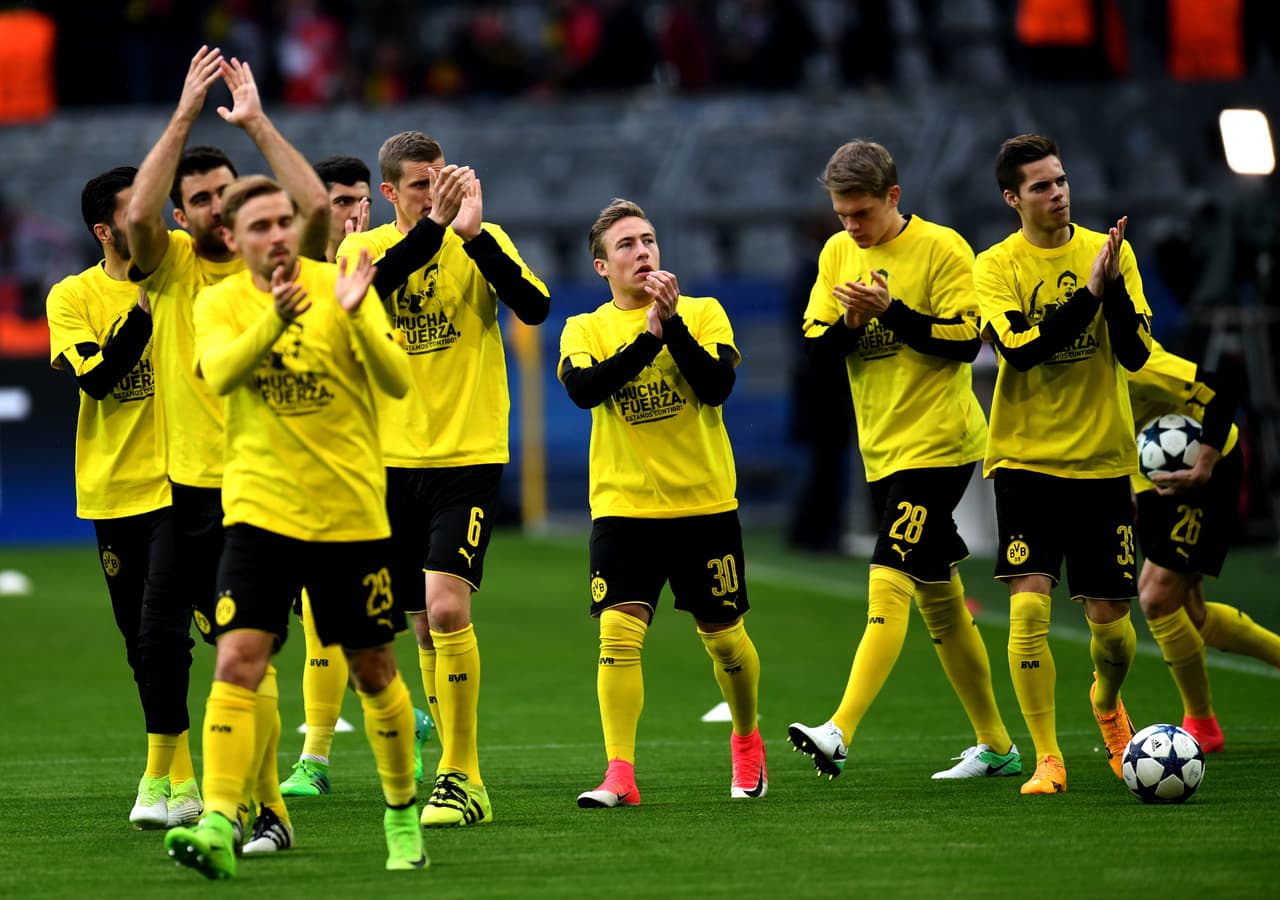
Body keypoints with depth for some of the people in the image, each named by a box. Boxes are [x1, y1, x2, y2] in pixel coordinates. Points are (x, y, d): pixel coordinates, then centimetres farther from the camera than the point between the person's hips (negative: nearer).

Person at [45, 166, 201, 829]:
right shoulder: (72, 296, 1)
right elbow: (97, 378, -12)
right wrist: (145, 308, -19)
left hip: (178, 484, -2)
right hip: (112, 492, 2)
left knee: (162, 629, -15)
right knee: (141, 643, 8)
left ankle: (160, 778, -8)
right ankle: (182, 781, 20)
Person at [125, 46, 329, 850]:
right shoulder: (169, 265, 5)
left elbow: (317, 205, -17)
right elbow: (137, 214, -15)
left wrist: (256, 122, -13)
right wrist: (184, 119, -15)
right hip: (190, 487, 3)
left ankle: (267, 812, -8)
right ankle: (255, 798, 20)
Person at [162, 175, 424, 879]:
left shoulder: (339, 288, -2)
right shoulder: (218, 303, 0)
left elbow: (397, 383, -13)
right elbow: (220, 373, -21)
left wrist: (356, 318, -31)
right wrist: (273, 322, -40)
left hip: (350, 512, 0)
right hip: (259, 510, 0)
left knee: (373, 671, 9)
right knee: (237, 662, -15)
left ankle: (402, 814, 27)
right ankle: (219, 827, -21)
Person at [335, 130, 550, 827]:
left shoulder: (483, 242, 0)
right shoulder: (364, 248, 4)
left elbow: (535, 308, -16)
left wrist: (472, 232, -22)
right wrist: (433, 225, -25)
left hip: (468, 455, -3)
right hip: (394, 458, 3)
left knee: (445, 606, -17)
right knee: (425, 622, 9)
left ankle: (463, 780, -12)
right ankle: (455, 770, 21)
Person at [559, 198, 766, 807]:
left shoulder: (703, 313, 3)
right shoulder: (586, 329, 4)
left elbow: (717, 386, -13)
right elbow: (583, 389, -16)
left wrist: (671, 323, -20)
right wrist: (648, 335, -22)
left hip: (705, 504, 0)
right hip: (623, 506, 0)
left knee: (723, 636, 10)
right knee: (618, 634, -16)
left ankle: (746, 741, 36)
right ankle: (620, 775, -17)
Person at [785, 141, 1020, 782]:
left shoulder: (941, 248, -9)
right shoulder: (838, 254, 9)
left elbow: (965, 340, -14)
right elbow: (819, 356, 7)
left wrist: (890, 311, -22)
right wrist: (849, 321, -13)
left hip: (937, 445, -7)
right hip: (882, 450, 7)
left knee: (888, 585, -18)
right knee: (937, 601, 11)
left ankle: (840, 733, -27)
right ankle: (995, 745, 20)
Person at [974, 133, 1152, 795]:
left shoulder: (1108, 252, 2)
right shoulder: (996, 265, -3)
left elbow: (1136, 354, -5)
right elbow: (1019, 349, -18)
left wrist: (1114, 285, -20)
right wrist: (1090, 292, -23)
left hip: (1102, 458, 2)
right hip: (1026, 459, -2)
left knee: (1110, 619, 4)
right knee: (1028, 607, -15)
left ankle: (1106, 703, 38)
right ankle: (1047, 759, -6)